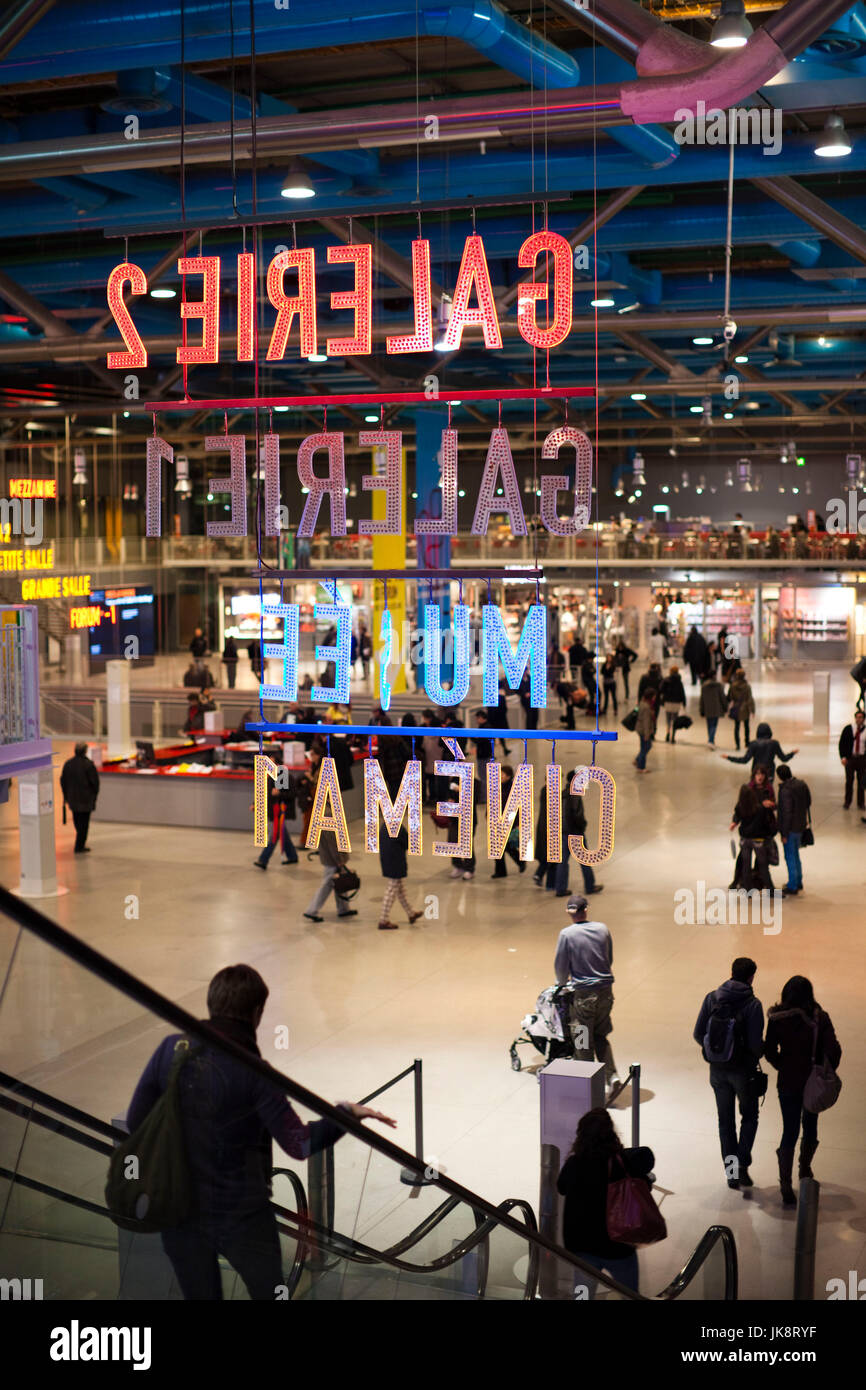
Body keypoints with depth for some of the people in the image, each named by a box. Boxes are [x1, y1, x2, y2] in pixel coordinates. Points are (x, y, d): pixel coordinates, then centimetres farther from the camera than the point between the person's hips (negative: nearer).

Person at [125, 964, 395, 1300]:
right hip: (242, 1217, -3)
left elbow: (135, 1121, -2)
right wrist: (346, 1113, -8)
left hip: (180, 1211, 4)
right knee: (270, 1293, 15)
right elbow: (300, 1144, -20)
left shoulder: (171, 1049, -8)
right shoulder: (254, 1073, -18)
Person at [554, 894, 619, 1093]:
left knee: (583, 1043, 8)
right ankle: (611, 1075, 6)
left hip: (584, 993, -4)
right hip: (606, 989, 4)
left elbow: (561, 965, -4)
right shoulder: (602, 929, 2)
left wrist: (562, 983, 17)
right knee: (601, 1036, 19)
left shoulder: (566, 934, -11)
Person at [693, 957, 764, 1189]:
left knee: (725, 1120, 16)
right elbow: (756, 1044, -19)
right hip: (743, 1070, -3)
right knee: (749, 1117, 18)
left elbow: (698, 1034, -3)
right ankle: (742, 1164, 4)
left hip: (717, 1069, 3)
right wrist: (757, 1055, 4)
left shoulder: (712, 998, -5)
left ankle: (731, 1173, 20)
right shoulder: (752, 1005, -16)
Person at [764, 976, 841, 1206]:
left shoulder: (777, 1019, -12)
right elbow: (833, 1051, -15)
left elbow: (769, 1051, -8)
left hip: (788, 1083, -1)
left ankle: (786, 1186, 2)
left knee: (790, 1132, 7)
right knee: (810, 1126, 23)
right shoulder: (820, 1018, -12)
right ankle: (805, 1169, 41)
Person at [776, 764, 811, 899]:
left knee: (790, 858, 2)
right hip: (801, 825, 8)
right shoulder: (802, 784, -1)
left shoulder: (786, 790, -24)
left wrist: (784, 834, -16)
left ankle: (792, 888, 8)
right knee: (795, 855, 22)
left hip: (791, 827, -8)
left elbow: (787, 813, -22)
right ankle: (798, 883, 32)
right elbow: (809, 802, 11)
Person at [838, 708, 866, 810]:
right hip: (850, 758, 0)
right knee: (849, 780, 1)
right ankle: (847, 802, 11)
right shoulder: (848, 729, 3)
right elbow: (842, 743, 4)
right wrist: (843, 757, -6)